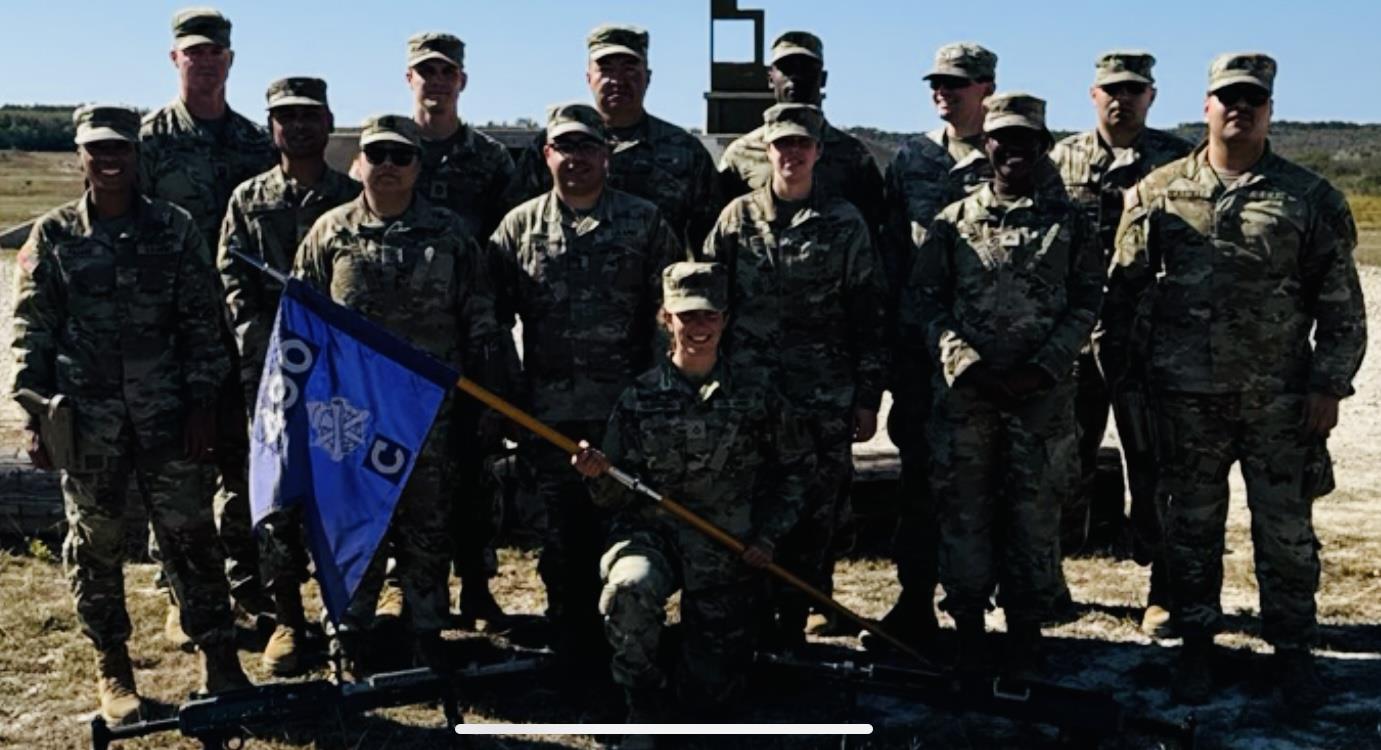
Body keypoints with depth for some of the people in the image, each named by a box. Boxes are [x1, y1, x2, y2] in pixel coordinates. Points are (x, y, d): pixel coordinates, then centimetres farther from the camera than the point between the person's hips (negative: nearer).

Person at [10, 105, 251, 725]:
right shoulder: (54, 234, 2)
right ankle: (112, 669, 22)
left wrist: (202, 404, -2)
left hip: (165, 412, 0)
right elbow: (32, 331, 3)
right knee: (95, 542, 8)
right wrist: (34, 416, -2)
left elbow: (200, 323, 3)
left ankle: (219, 658, 12)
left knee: (190, 534, 2)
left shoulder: (174, 228, 2)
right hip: (85, 415, 0)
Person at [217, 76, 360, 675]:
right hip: (270, 371, 1)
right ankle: (286, 618, 11)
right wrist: (266, 348, -9)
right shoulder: (248, 200, 10)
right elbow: (232, 283, 3)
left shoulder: (355, 198, 8)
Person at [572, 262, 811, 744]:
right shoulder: (640, 398, -1)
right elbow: (621, 497, 0)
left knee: (712, 695, -1)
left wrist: (770, 535, 3)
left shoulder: (755, 396, 1)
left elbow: (796, 467, 12)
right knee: (629, 588, -37)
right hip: (652, 532, -1)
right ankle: (647, 708, -11)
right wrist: (600, 476, -22)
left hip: (728, 549, 1)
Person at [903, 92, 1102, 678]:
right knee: (963, 512, 4)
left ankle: (1026, 632, 16)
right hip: (963, 391, 0)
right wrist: (966, 363, -9)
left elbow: (1086, 303, 4)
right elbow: (922, 301, 3)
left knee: (1035, 514, 4)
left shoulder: (1068, 222, 8)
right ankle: (968, 630, 16)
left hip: (1043, 393, 0)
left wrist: (1042, 367, -8)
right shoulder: (952, 222, 7)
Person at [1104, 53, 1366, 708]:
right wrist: (1116, 369, 4)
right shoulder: (1157, 193, 4)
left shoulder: (1311, 199, 1)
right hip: (1185, 397, 1)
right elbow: (1124, 291, 7)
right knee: (1192, 526, 10)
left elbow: (1341, 305, 1)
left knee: (1286, 531, 7)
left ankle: (1292, 649, 23)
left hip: (1281, 399, 0)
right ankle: (1196, 643, 25)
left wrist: (1329, 384, -5)